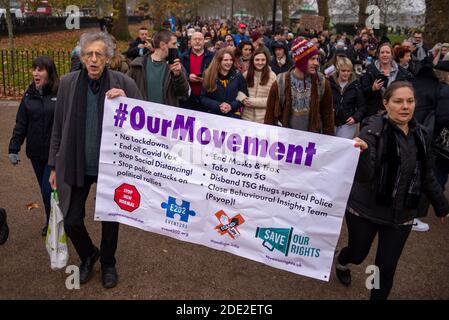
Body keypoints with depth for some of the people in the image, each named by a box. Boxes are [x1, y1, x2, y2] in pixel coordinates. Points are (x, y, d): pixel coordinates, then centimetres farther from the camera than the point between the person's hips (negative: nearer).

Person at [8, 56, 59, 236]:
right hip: (36, 153, 5)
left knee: (49, 189, -3)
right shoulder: (29, 94, 4)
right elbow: (21, 123, 7)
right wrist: (14, 148, 1)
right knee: (45, 190, 15)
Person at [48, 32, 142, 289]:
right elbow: (59, 129, 3)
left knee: (110, 220, 14)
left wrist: (126, 102, -25)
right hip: (76, 166, 1)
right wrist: (54, 166, 6)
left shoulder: (124, 84, -10)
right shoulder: (68, 83, -4)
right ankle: (88, 256, 37)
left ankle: (108, 263, 41)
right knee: (72, 221, 5)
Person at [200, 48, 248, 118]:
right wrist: (218, 105, -14)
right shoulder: (210, 75, -1)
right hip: (213, 114, 0)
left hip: (233, 115, 0)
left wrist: (231, 106, -12)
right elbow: (203, 98, -1)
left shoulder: (238, 76, 1)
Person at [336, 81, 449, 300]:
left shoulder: (418, 134, 1)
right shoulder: (374, 130, -18)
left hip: (401, 214, 4)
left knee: (387, 267, 8)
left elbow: (426, 174, 14)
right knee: (358, 254, 17)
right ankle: (341, 262, 54)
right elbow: (363, 176, -30)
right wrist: (362, 152, -50)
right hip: (365, 210, -4)